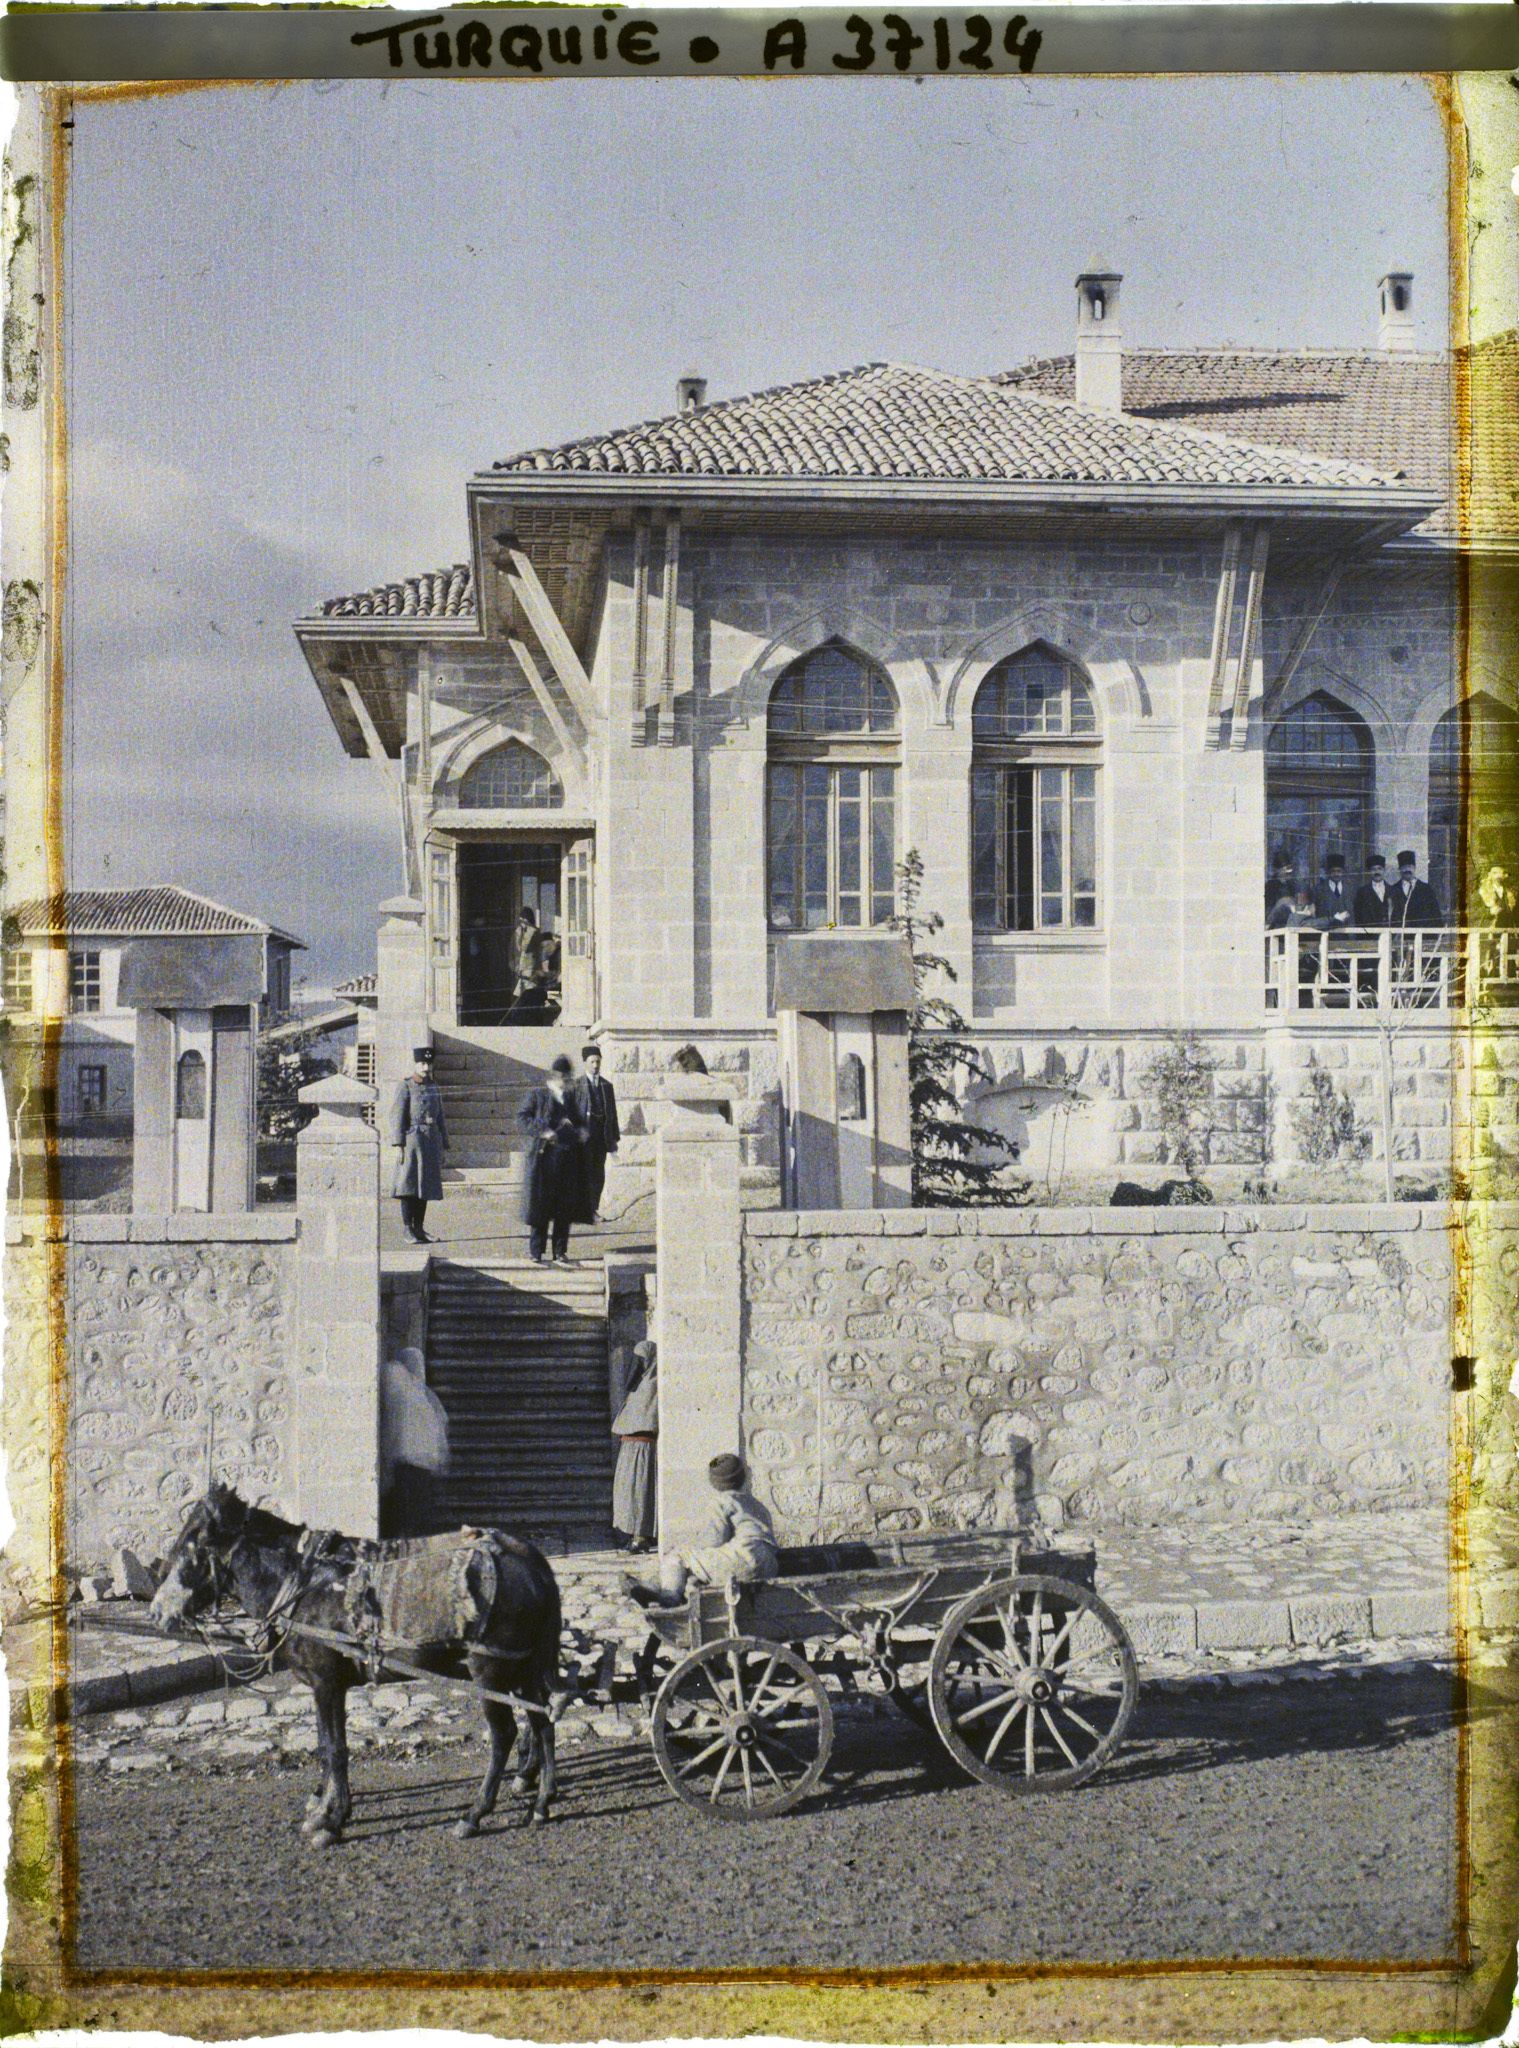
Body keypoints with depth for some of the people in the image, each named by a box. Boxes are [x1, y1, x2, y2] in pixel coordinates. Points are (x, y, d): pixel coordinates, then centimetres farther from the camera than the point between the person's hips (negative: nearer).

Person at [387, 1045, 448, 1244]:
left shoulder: (433, 1088, 15)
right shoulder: (404, 1086, -2)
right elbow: (397, 1117, -8)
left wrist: (443, 1147, 14)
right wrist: (399, 1145, -15)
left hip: (431, 1143, 6)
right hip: (412, 1140, -6)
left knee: (425, 1186, 7)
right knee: (408, 1186, -6)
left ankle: (419, 1228, 12)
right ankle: (407, 1229, -5)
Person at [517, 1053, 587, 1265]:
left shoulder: (569, 1098, 16)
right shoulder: (538, 1095, 0)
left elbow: (578, 1120, 26)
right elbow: (522, 1116, -8)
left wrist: (581, 1130, 4)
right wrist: (542, 1131, -19)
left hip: (568, 1159, 5)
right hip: (544, 1158, -5)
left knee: (565, 1209, 6)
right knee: (541, 1207, -2)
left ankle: (560, 1253, 14)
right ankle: (535, 1252, 6)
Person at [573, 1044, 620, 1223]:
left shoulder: (607, 1086, 13)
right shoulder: (576, 1085, -1)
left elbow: (612, 1112, 13)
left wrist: (614, 1137, 9)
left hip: (602, 1136, 4)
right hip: (584, 1134, -4)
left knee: (598, 1174, 7)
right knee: (585, 1173, -3)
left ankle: (594, 1209, 15)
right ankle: (585, 1210, 1)